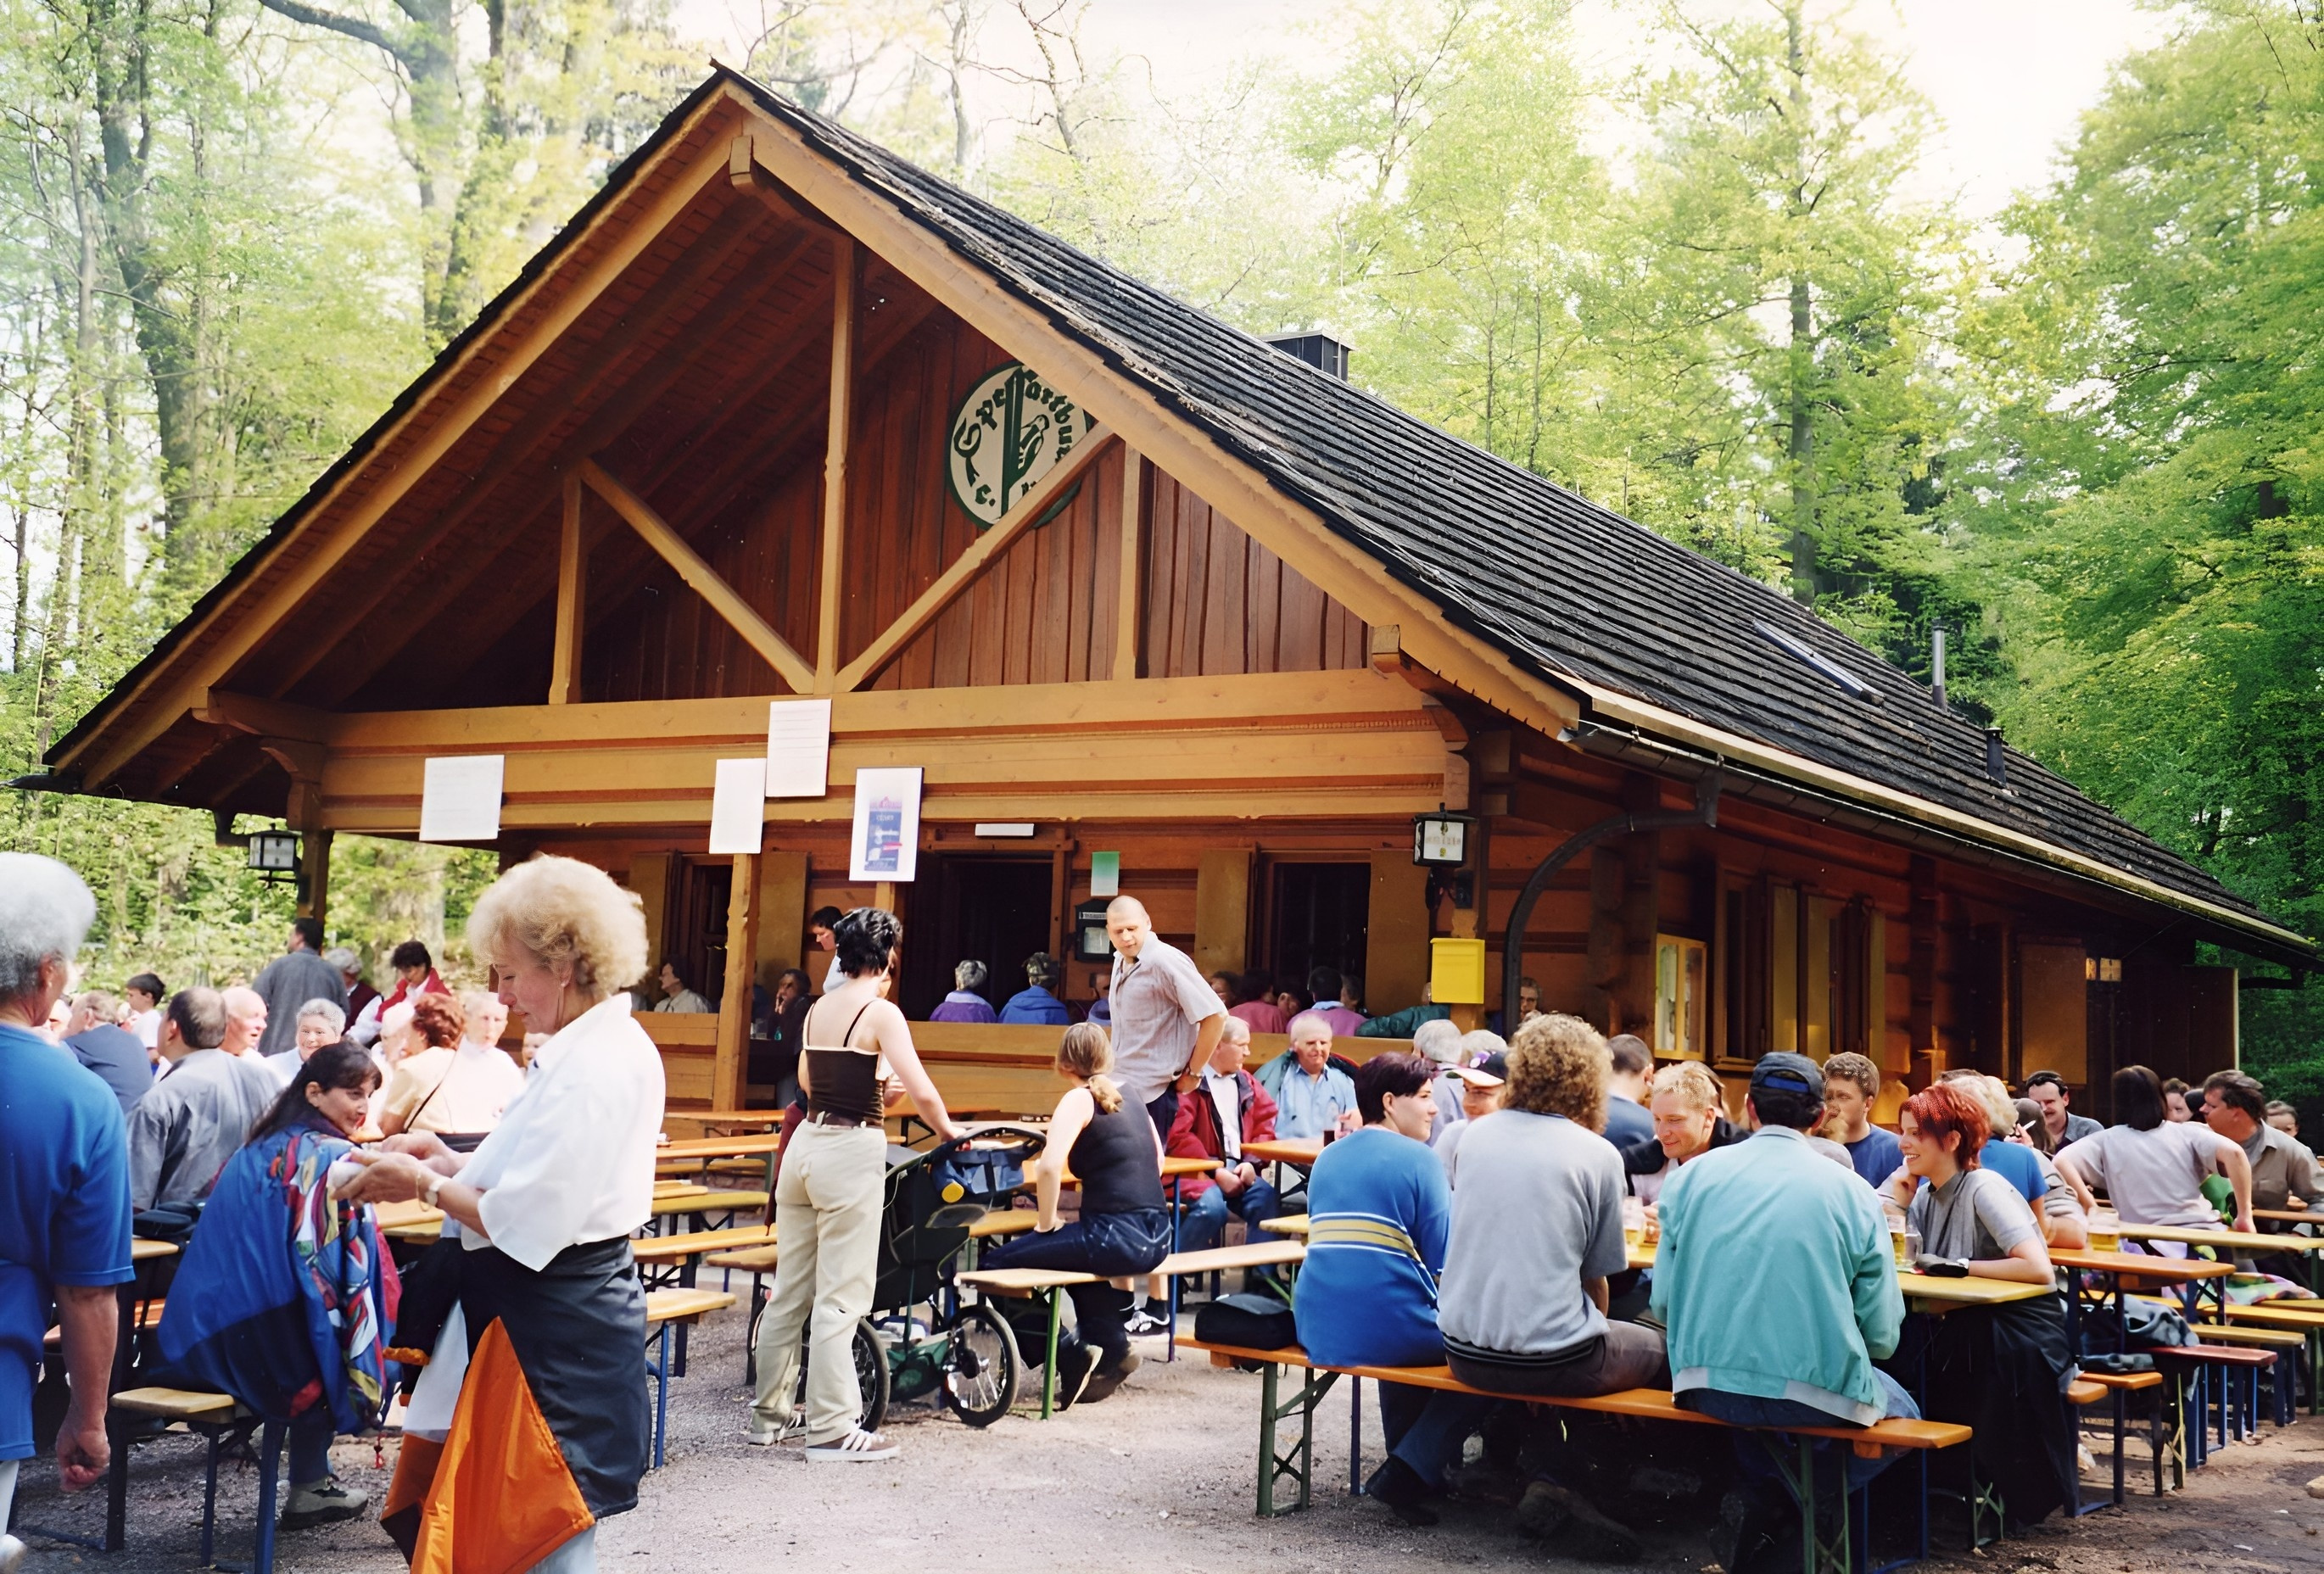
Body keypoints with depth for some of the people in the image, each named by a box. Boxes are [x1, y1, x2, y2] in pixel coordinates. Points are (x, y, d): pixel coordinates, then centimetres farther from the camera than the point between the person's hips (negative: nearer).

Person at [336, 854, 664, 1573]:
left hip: (550, 1320, -10)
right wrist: (450, 1161, 9)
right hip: (568, 1306, 10)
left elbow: (526, 1227, -23)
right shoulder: (610, 1045, 10)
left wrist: (424, 1186, -9)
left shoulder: (593, 1069, -23)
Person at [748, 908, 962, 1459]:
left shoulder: (818, 1008, 11)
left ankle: (770, 1414, 22)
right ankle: (831, 1429, 1)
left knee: (790, 1289, 13)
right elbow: (921, 1091, -17)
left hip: (806, 1141, 7)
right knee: (839, 1298, -2)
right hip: (852, 1150, -7)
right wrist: (947, 1132, 1)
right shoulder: (880, 1012, -10)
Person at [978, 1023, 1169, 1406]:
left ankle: (1069, 1358, 2)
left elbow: (1049, 1166, -18)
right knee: (1078, 1244, 38)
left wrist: (1047, 1223, -5)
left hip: (1117, 1238, -9)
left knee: (997, 1263, -2)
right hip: (1155, 1238, 9)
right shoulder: (1130, 1101, 17)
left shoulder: (1079, 1099, -4)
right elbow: (1156, 1161, 28)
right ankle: (1112, 1346, 32)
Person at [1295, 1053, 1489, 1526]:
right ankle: (1409, 1473, 1)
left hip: (1318, 1333, 8)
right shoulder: (1419, 1160, -5)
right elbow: (1445, 1268, -8)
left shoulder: (1328, 1159, 15)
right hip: (1387, 1334, -8)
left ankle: (1411, 1466, 38)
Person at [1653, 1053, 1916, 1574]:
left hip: (1708, 1388, 3)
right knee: (1902, 1411, 28)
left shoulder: (1693, 1175, 2)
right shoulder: (1852, 1192, -2)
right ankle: (1792, 1518, 15)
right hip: (1817, 1394, -3)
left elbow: (1664, 1303, 5)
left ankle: (1764, 1509, 22)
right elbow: (1881, 1337, -2)